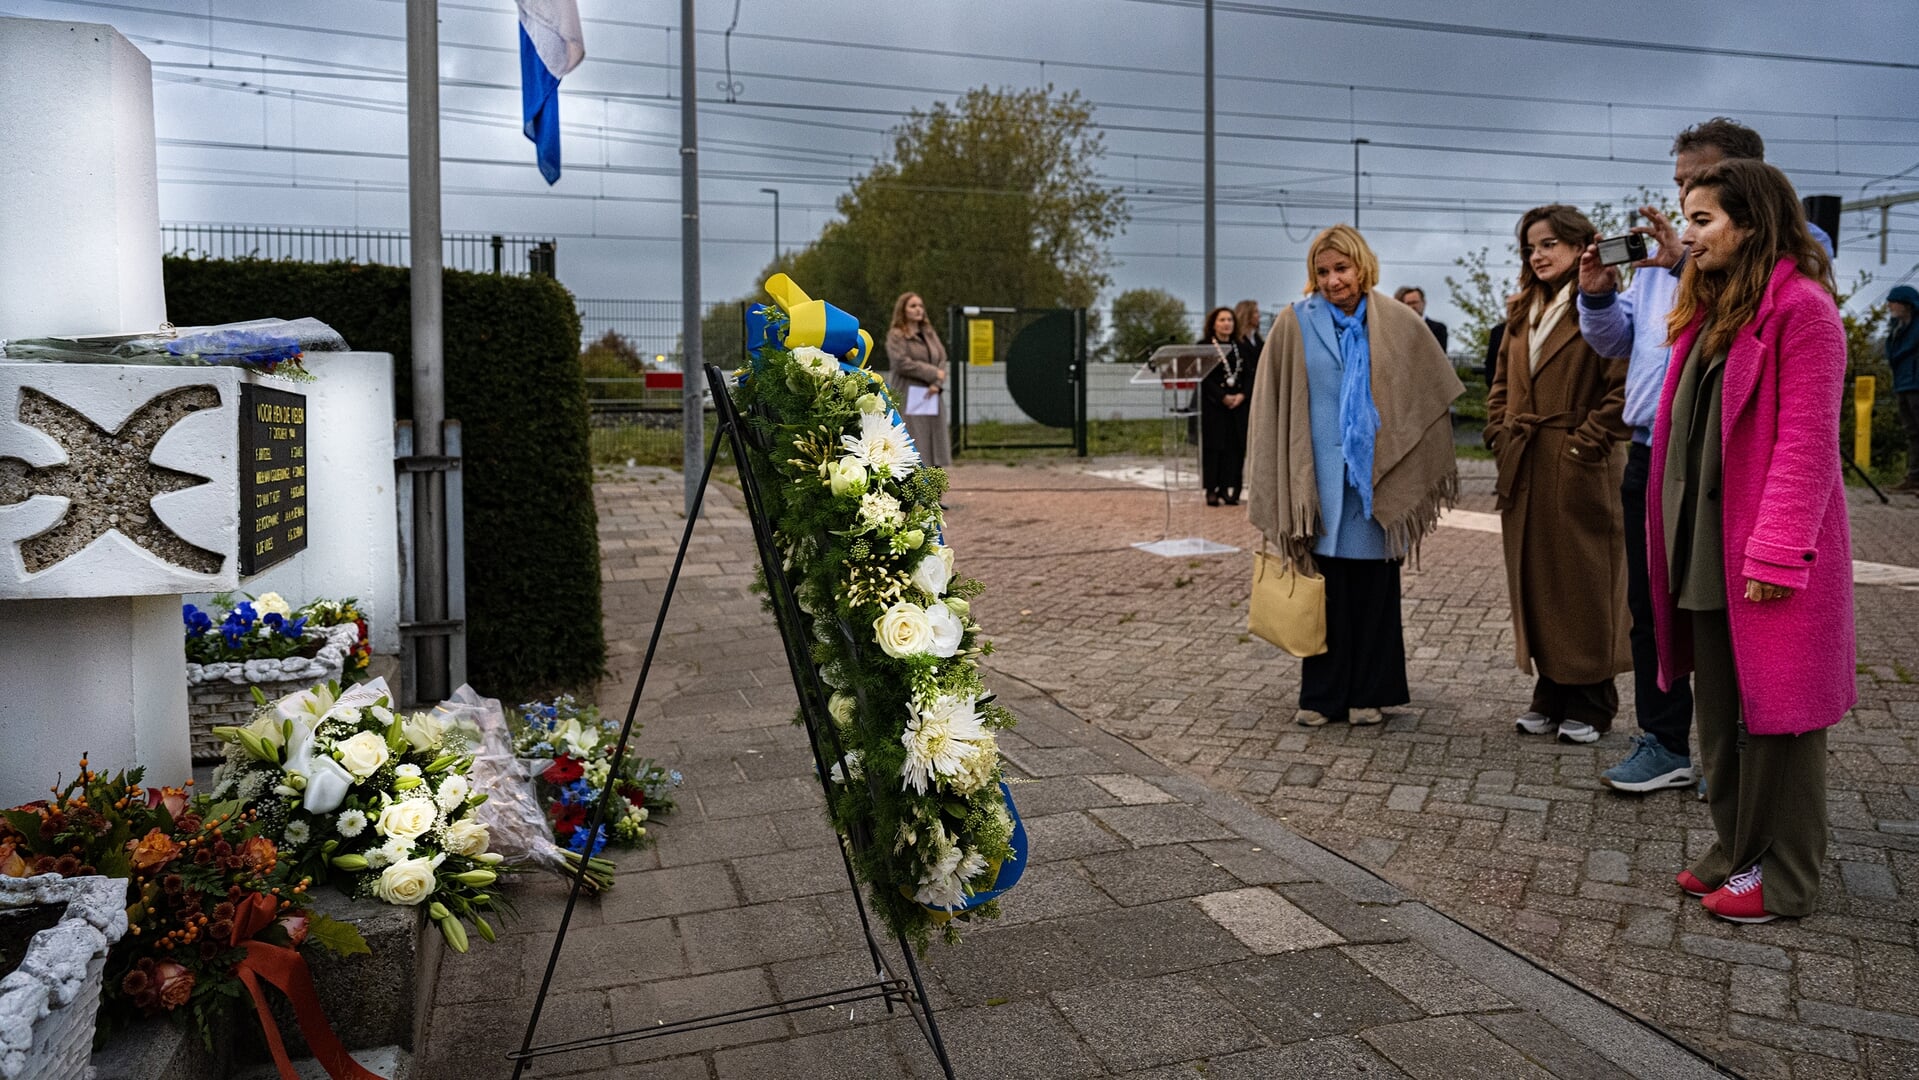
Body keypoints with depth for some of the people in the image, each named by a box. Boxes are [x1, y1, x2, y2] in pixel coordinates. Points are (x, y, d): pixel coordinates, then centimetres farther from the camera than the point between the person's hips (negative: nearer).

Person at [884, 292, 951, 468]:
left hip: (931, 398, 6)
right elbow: (902, 363, -12)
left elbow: (942, 359, 11)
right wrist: (933, 373, -9)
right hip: (908, 398, -6)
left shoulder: (930, 333, 18)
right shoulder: (896, 335, -1)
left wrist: (938, 383, -8)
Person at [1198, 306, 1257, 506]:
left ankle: (1230, 489, 4)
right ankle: (1212, 490, -2)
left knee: (1235, 446, 0)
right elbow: (1204, 377, -7)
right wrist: (1223, 397, -15)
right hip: (1213, 405, -4)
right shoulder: (1204, 347, 2)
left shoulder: (1242, 348, 15)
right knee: (1214, 446, -5)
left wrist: (1242, 395, -10)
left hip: (1238, 405, 4)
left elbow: (1251, 375, 8)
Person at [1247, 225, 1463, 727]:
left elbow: (1431, 394, 12)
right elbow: (1274, 405, 2)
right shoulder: (1296, 324, 1)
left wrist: (1428, 467, 7)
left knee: (1373, 586, 5)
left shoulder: (1399, 324, 4)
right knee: (1324, 586, 1)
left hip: (1378, 477, 1)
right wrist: (1270, 485, -1)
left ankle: (1368, 692, 16)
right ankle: (1322, 694, 12)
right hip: (1320, 476, -1)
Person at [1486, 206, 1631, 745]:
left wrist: (1586, 441, -16)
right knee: (1534, 583, 10)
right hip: (1525, 471, 7)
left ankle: (1590, 704, 14)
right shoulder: (1523, 313, 16)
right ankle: (1550, 696, 21)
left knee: (1584, 586, 2)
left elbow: (1624, 388, -15)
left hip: (1579, 472, -7)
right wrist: (1500, 436, 8)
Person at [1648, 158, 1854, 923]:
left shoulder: (1800, 308, -12)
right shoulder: (1710, 308, 14)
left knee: (1774, 714, 4)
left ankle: (1781, 877, 17)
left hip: (1769, 562, -8)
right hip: (1704, 552, 8)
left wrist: (1776, 551, -21)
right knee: (1719, 713, 15)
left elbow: (1807, 442, -17)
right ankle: (1736, 851, 29)